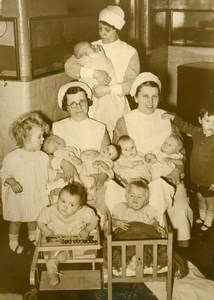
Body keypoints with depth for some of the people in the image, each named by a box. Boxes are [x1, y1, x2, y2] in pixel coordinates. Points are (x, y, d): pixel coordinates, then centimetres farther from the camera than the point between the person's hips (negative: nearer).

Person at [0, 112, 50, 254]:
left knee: (34, 217, 23)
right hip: (19, 197, -4)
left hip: (37, 196, 4)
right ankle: (13, 242, 38)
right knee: (16, 220, 16)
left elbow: (47, 174, 4)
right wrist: (12, 182, -25)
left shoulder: (43, 157, -8)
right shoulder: (13, 157, -21)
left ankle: (33, 236, 48)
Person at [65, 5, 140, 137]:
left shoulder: (130, 52, 1)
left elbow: (131, 82, -7)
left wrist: (108, 89, -21)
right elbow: (69, 66, -5)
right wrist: (94, 73, -19)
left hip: (117, 108, -1)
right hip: (93, 106, 2)